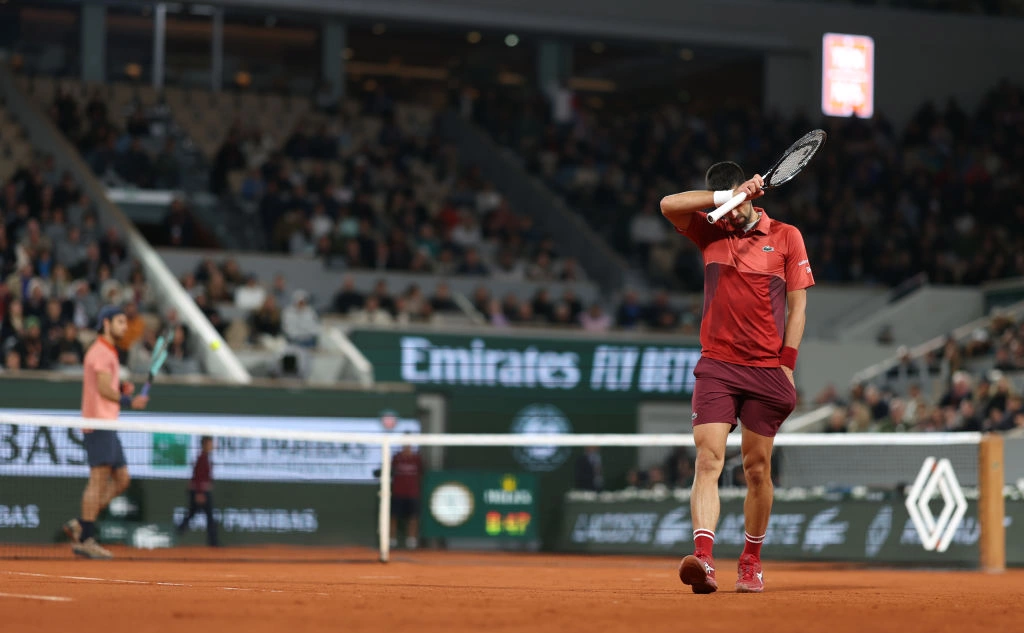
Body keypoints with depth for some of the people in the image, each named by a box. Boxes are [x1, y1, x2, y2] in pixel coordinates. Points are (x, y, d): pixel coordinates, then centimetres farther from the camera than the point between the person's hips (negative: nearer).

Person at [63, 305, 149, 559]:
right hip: (98, 422, -10)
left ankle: (79, 525, 9)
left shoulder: (110, 353, 22)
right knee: (98, 480, -10)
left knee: (121, 479, 9)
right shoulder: (100, 352, -9)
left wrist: (121, 388, 7)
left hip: (108, 425, 10)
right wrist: (129, 401, -12)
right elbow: (104, 389, -18)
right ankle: (85, 540, -9)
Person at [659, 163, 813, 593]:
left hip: (766, 370, 0)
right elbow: (669, 205, -7)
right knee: (708, 461, -15)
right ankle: (703, 560, -26)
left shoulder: (786, 237, 5)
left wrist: (787, 365, -3)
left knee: (757, 470, 6)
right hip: (716, 365, 0)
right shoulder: (711, 233, 9)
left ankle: (751, 562, 21)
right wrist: (727, 197, -11)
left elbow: (798, 305, 5)